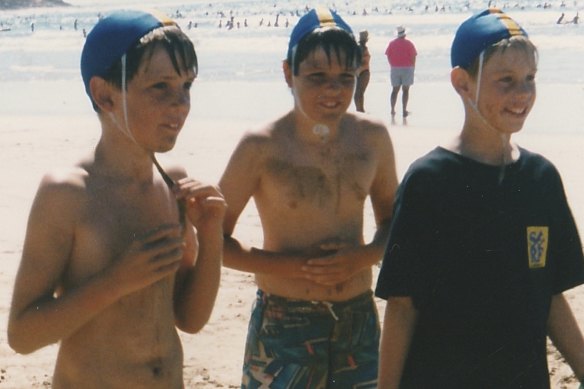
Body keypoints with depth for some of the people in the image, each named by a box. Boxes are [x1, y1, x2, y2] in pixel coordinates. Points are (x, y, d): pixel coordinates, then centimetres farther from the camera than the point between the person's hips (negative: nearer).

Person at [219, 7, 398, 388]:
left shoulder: (373, 138, 0)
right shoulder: (262, 147, -11)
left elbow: (392, 219, 11)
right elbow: (217, 238, -7)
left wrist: (365, 256, -10)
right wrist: (291, 264, -18)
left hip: (359, 318, 4)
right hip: (283, 324, -3)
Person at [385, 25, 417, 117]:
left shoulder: (392, 43, 3)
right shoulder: (408, 43, -5)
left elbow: (388, 55, 2)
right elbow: (413, 56, -8)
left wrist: (392, 65, 11)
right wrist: (413, 66, 4)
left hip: (395, 68, 3)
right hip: (407, 68, -3)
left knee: (395, 90, 10)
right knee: (405, 90, 2)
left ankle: (392, 110, 7)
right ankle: (404, 110, -2)